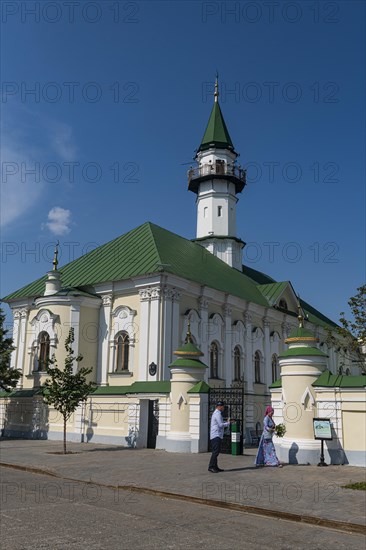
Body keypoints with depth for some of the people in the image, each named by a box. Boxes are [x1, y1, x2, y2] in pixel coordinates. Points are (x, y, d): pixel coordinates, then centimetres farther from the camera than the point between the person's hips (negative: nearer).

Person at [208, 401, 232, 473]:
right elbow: (221, 425, -18)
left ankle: (215, 467, 13)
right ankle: (211, 467, -16)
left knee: (217, 451, 11)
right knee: (215, 451, -14)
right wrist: (228, 423, -4)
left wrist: (227, 422, 13)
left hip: (218, 435, 11)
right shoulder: (217, 414, -12)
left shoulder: (217, 413, 21)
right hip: (216, 435, -11)